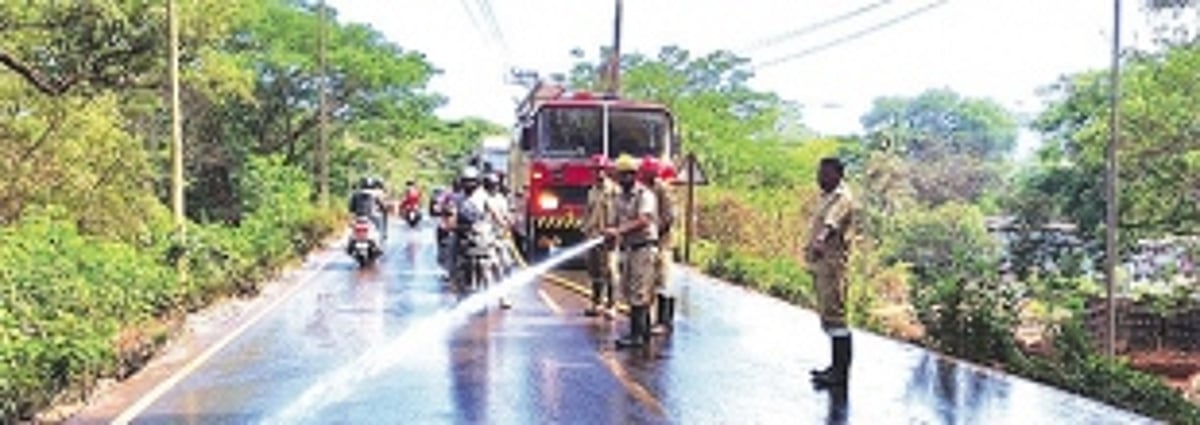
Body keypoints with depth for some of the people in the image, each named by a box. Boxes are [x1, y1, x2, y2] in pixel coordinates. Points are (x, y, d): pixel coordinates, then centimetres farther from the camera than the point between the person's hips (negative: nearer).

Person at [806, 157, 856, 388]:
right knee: (828, 317, 14)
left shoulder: (842, 198, -13)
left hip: (832, 264, -10)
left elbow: (831, 224, -31)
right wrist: (811, 246, 28)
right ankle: (837, 366, 22)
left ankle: (841, 371, -5)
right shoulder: (826, 197, 17)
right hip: (820, 264, 10)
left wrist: (821, 242, -45)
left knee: (834, 316, -9)